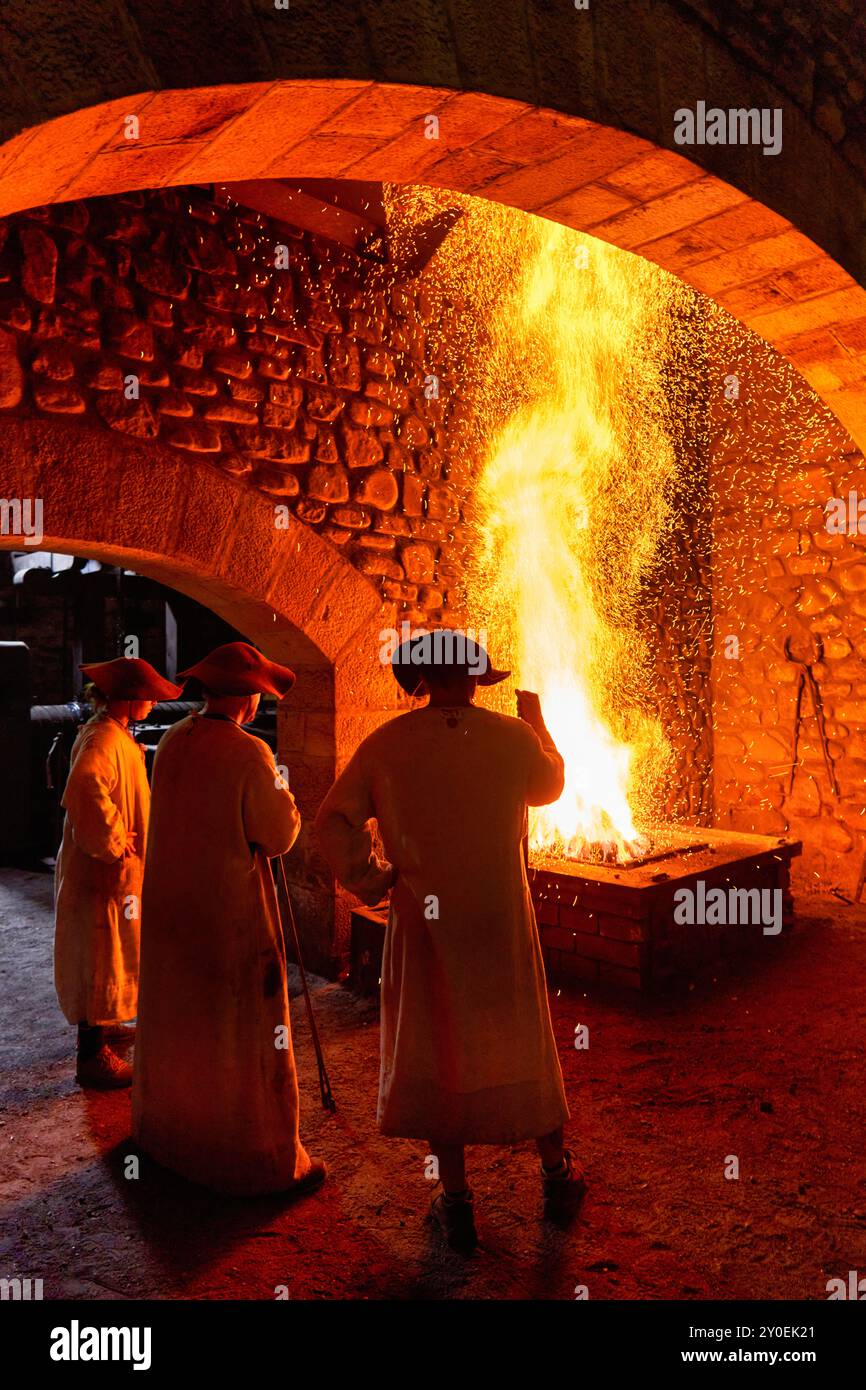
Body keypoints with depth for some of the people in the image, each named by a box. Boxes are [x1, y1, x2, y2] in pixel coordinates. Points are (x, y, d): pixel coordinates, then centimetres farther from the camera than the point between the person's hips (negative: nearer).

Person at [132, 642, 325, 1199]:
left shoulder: (171, 743, 0)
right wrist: (287, 800, 4)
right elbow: (279, 836, -15)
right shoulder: (249, 753, -20)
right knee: (245, 1033, 5)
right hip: (230, 912, -7)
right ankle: (265, 1161, 16)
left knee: (176, 1018, 22)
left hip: (169, 906, 7)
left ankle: (168, 1132, 41)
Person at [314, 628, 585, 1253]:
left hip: (423, 921, 0)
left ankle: (456, 1200, 21)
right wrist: (537, 720, 23)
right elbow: (550, 786, 11)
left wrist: (374, 881, 3)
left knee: (435, 1049, 12)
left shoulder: (386, 745, -8)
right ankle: (558, 1176, 33)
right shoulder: (511, 737, -9)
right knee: (521, 1044, 16)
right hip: (501, 919, 0)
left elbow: (334, 823, -7)